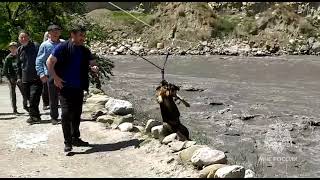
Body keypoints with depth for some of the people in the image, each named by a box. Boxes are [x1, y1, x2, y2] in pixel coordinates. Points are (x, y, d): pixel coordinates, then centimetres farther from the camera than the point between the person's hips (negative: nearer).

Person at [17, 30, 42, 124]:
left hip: (36, 77, -6)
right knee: (29, 98, 9)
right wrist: (19, 77, 18)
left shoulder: (35, 46, -4)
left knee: (33, 97, -15)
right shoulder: (19, 50, 13)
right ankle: (35, 116, 19)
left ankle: (33, 116, -6)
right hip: (25, 79, 6)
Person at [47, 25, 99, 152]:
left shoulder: (85, 51, 10)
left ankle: (75, 138, 26)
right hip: (65, 87, -6)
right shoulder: (63, 48, -8)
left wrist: (94, 67, -9)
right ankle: (67, 142, -1)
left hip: (79, 88, 6)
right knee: (67, 113, -8)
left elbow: (92, 63, 15)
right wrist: (55, 78, -13)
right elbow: (49, 62, -10)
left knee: (77, 113, 13)